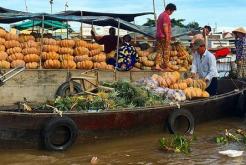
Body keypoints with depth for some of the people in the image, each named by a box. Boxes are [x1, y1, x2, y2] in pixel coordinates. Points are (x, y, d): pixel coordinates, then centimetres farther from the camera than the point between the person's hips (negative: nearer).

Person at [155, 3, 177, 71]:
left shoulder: (161, 15, 19)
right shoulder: (166, 16, -11)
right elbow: (165, 26, -19)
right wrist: (167, 36, -20)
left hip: (158, 36, 9)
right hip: (164, 36, -9)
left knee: (159, 51, 6)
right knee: (166, 52, -2)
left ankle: (157, 65, 0)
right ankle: (165, 66, 3)